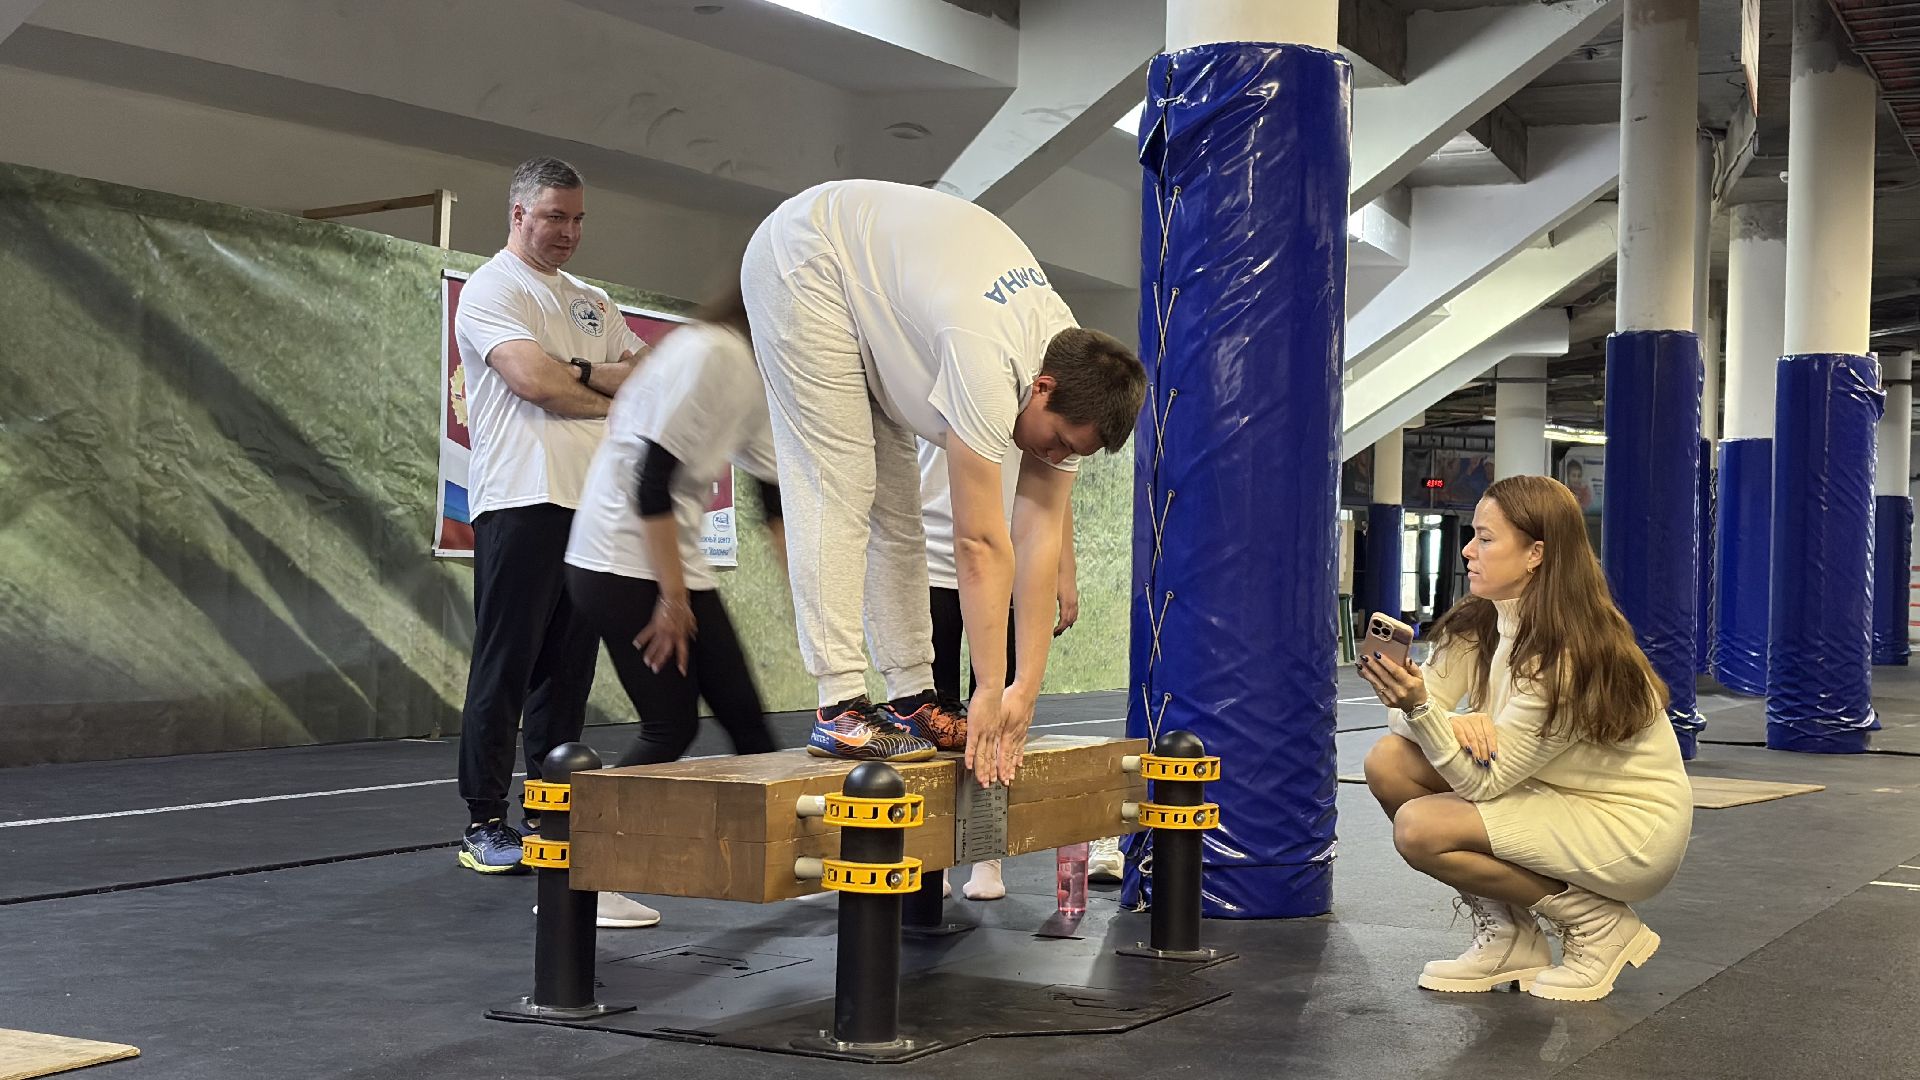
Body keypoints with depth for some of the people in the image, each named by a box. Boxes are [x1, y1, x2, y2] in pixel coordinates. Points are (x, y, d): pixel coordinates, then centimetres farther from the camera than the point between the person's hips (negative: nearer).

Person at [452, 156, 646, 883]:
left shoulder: (592, 303, 22)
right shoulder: (493, 289, -1)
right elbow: (532, 379, -16)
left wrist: (583, 372, -6)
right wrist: (618, 400, 0)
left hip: (593, 504, 7)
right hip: (523, 501, -7)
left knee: (567, 668, 8)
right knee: (504, 666, -5)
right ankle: (484, 824, -1)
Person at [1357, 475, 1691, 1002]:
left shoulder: (1569, 653, -26)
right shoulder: (1479, 624, -1)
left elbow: (1483, 781, -25)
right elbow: (1410, 716, -4)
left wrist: (1420, 706, -39)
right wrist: (1453, 721, -26)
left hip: (1632, 826, -8)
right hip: (1555, 795, 8)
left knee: (1420, 829, -24)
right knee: (1389, 761, -9)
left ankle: (1598, 924, -5)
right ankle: (1506, 936, 3)